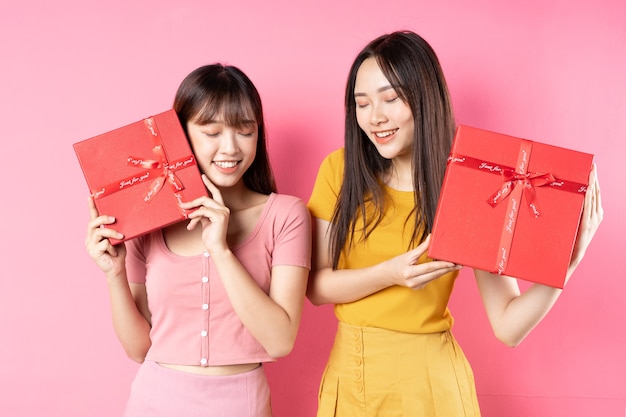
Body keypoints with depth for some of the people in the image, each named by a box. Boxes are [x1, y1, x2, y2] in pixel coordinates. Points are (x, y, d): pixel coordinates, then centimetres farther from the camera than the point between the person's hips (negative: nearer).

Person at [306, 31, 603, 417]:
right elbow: (316, 288, -6)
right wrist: (389, 274, -22)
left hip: (429, 381, -2)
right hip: (348, 375, 2)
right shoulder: (340, 169, -6)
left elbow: (508, 328, -12)